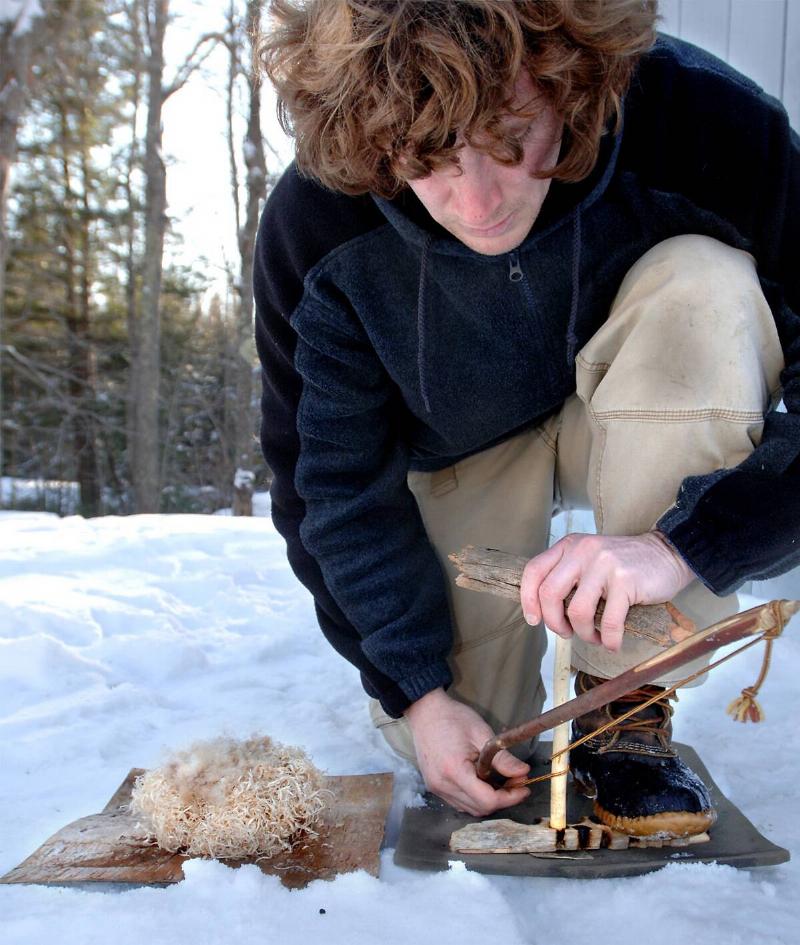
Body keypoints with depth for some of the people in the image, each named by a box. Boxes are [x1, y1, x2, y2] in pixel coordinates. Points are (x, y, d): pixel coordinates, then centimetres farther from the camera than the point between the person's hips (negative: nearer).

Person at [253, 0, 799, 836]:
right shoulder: (314, 225, -26)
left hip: (652, 433, 1)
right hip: (464, 452, 0)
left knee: (704, 289, -33)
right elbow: (334, 482, -16)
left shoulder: (702, 123, -30)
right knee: (446, 736, -14)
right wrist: (414, 689, -19)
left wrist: (686, 544, -39)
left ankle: (624, 707, -20)